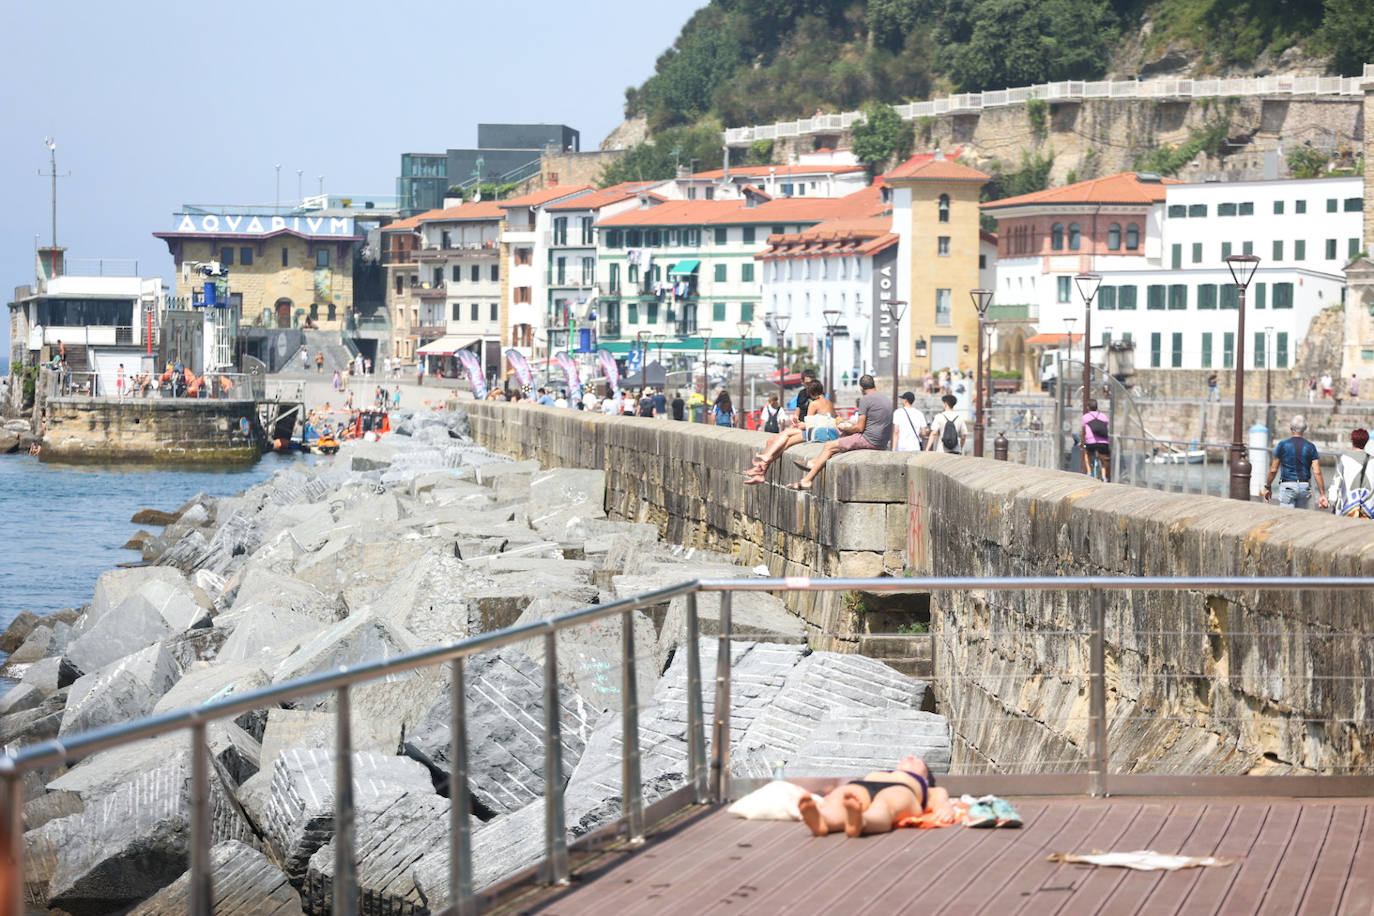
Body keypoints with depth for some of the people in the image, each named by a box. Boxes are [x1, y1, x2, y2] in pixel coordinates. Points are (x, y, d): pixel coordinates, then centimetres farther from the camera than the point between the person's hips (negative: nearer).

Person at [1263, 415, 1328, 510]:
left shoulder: (1283, 445, -4)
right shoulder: (1310, 447, 1)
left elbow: (1273, 470, -1)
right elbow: (1317, 472, -5)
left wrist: (1268, 487, 13)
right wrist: (1322, 495, -4)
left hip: (1287, 485, -3)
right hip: (1305, 487, 3)